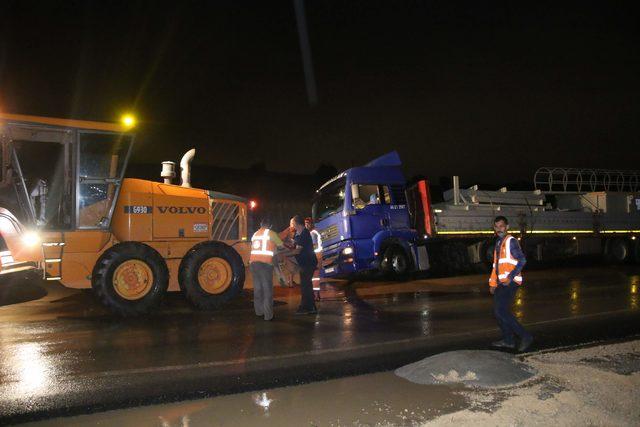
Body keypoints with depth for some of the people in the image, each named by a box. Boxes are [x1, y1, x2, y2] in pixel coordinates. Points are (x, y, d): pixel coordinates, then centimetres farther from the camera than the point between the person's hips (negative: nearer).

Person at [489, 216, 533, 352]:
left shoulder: (511, 241, -8)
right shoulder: (498, 243, 20)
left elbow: (522, 260, -18)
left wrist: (510, 277, -23)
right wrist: (493, 283, 21)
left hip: (510, 282, -9)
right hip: (502, 283, 9)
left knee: (502, 311, -14)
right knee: (498, 311, 9)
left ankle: (525, 336, -5)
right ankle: (508, 340, 18)